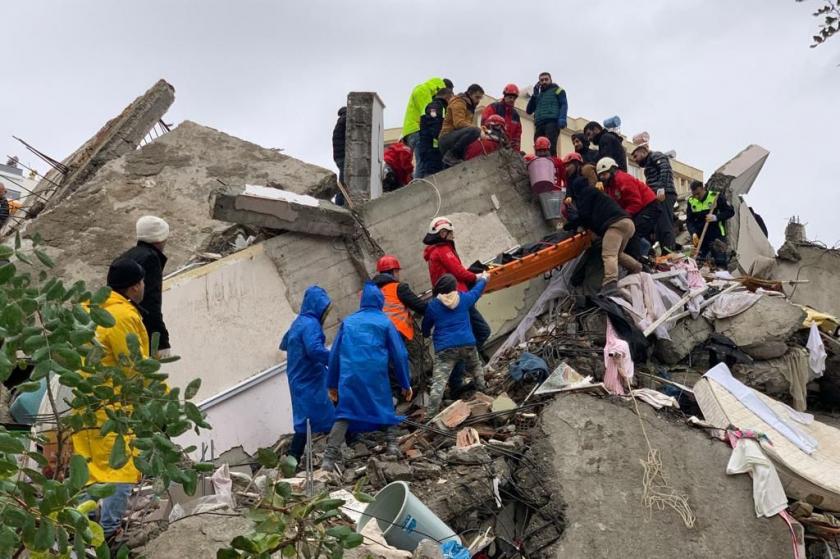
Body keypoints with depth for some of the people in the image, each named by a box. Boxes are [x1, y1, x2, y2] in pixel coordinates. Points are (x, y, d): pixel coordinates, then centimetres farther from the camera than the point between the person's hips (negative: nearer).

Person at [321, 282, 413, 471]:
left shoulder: (348, 321, 13)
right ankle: (392, 443, 8)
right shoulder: (385, 322, 6)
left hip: (349, 377, 2)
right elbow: (399, 355, 5)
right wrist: (405, 384, 13)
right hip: (376, 377, -2)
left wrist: (332, 384, 20)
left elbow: (334, 354, 14)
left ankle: (329, 459, -6)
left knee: (344, 415, 4)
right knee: (387, 410, 18)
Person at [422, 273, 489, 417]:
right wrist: (482, 279, 53)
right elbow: (477, 289, 32)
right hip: (467, 344, 3)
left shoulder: (432, 305, 6)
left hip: (444, 348, -3)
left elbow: (425, 327, 20)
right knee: (475, 368, 32)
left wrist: (426, 334, 44)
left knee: (439, 382, -9)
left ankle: (431, 414, -17)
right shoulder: (464, 298, 10)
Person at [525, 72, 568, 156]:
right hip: (539, 125, 5)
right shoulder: (538, 95, 31)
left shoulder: (557, 90, 17)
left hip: (552, 122, -5)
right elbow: (529, 111, 23)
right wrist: (534, 94, 14)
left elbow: (564, 104, 3)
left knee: (550, 147, -22)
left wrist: (562, 118, -16)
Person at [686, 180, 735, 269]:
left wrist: (716, 217, -25)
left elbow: (730, 212, -7)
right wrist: (693, 233, -17)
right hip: (700, 238, 4)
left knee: (721, 262, -13)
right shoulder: (691, 201, 2)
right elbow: (689, 221, 4)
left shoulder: (716, 197, -10)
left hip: (717, 236, -4)